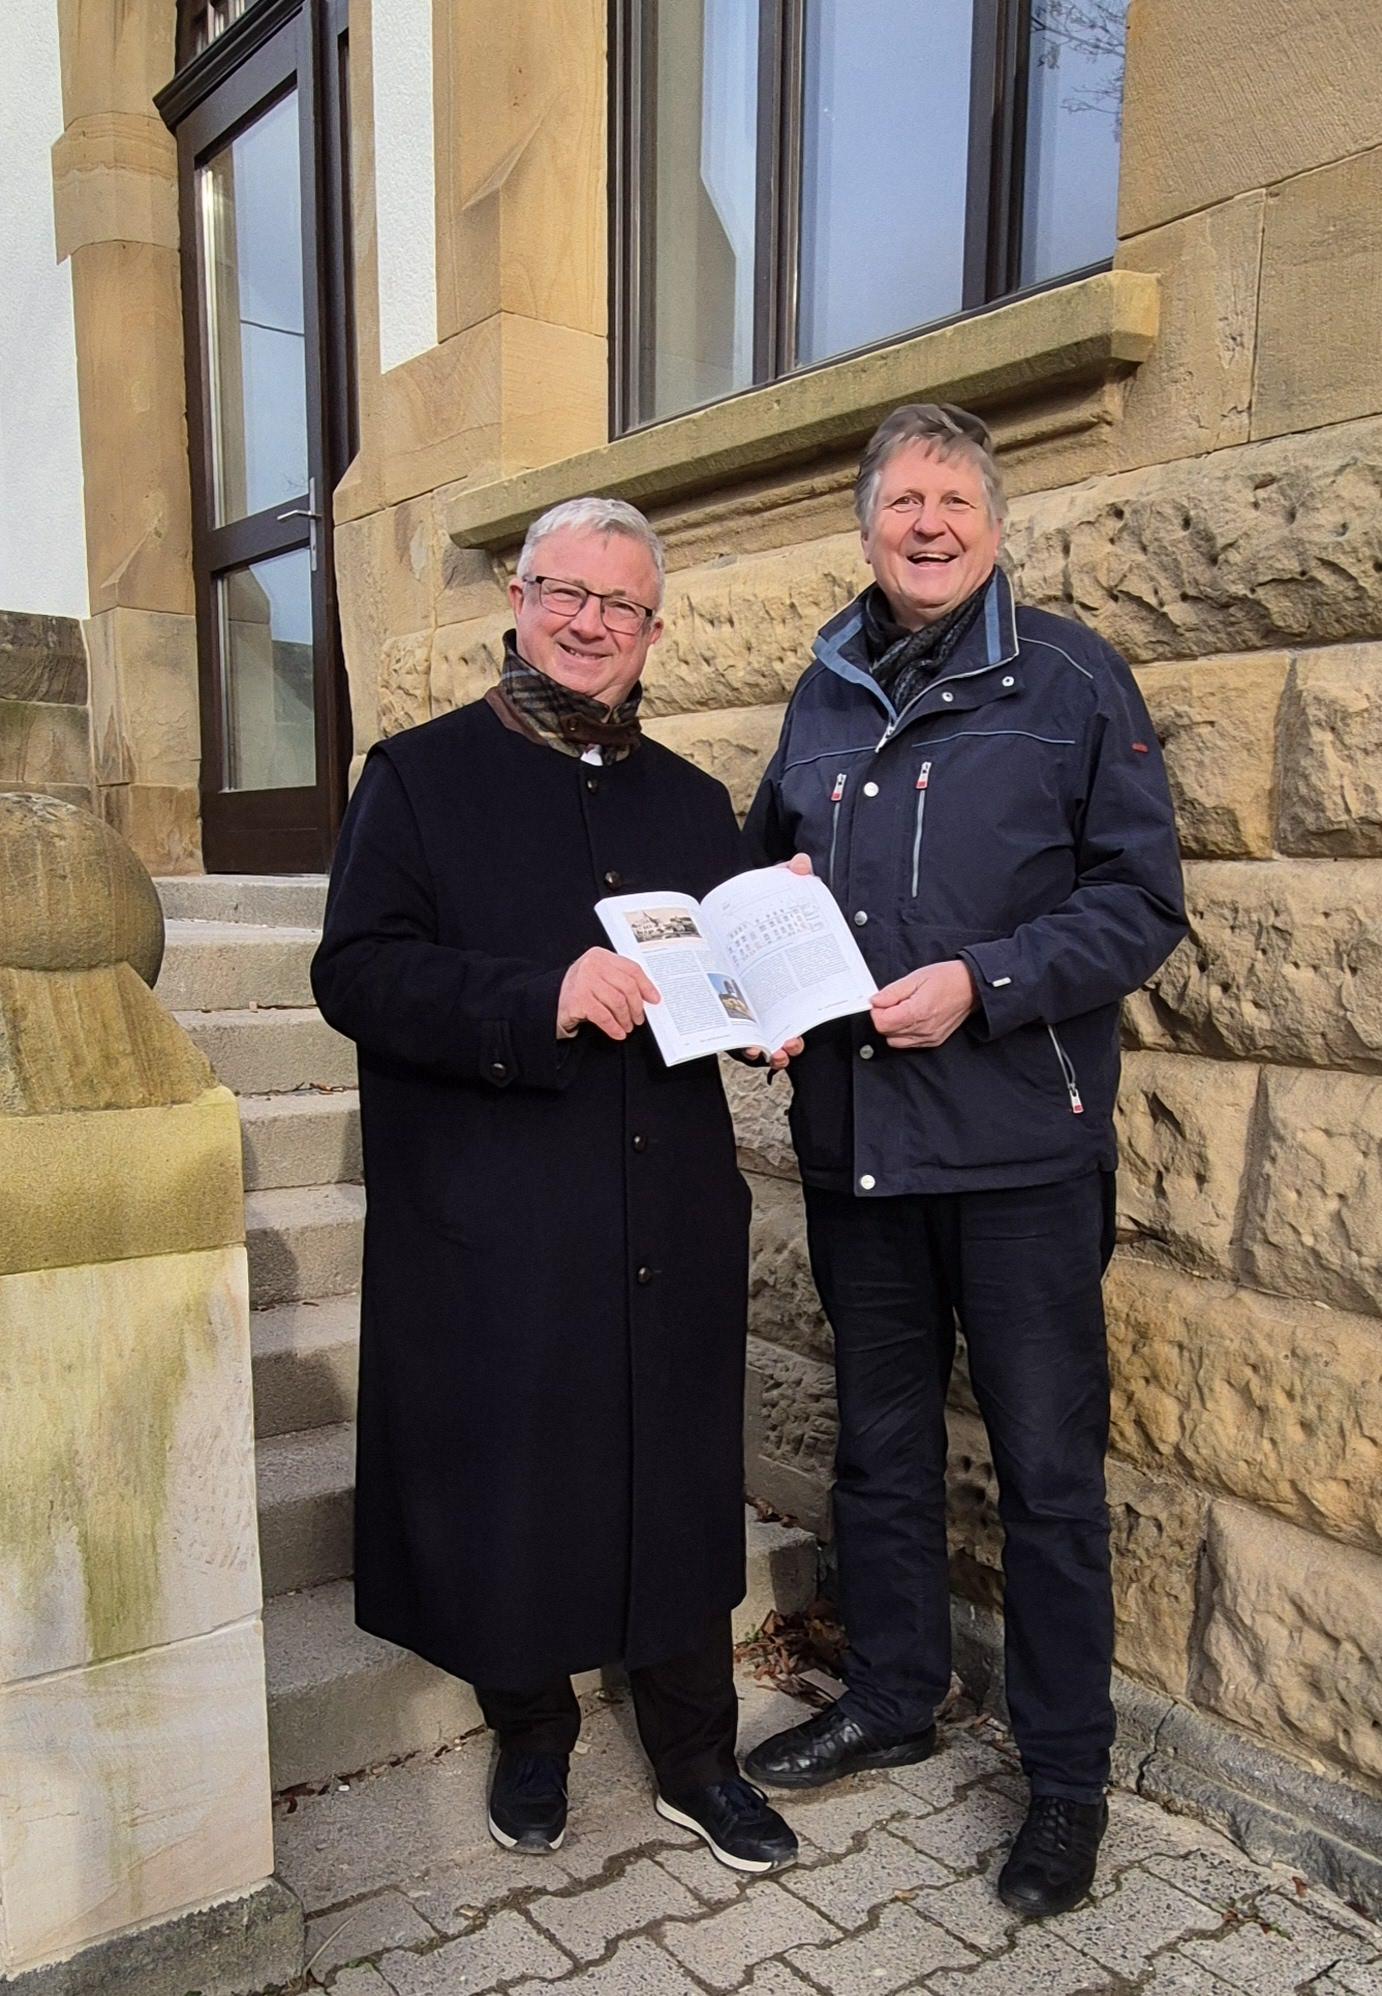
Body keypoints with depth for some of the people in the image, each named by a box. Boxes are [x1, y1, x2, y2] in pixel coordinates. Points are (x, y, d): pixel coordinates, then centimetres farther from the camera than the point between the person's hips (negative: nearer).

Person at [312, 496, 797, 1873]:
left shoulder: (692, 802, 14)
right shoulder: (419, 775, 0)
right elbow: (355, 972, -10)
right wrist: (543, 997, -23)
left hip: (668, 1220, 4)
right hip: (494, 1227, -3)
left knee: (681, 1486, 12)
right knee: (510, 1486, 10)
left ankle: (698, 1759, 32)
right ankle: (531, 1740, 36)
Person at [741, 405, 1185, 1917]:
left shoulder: (1071, 680, -3)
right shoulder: (827, 692, 12)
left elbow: (1141, 898, -6)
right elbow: (768, 862, 22)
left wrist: (982, 983, -18)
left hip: (1019, 1144, -4)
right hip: (852, 1140, 5)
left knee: (1047, 1470, 7)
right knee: (879, 1441, 19)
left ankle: (1068, 1777, 27)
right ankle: (890, 1698, 40)